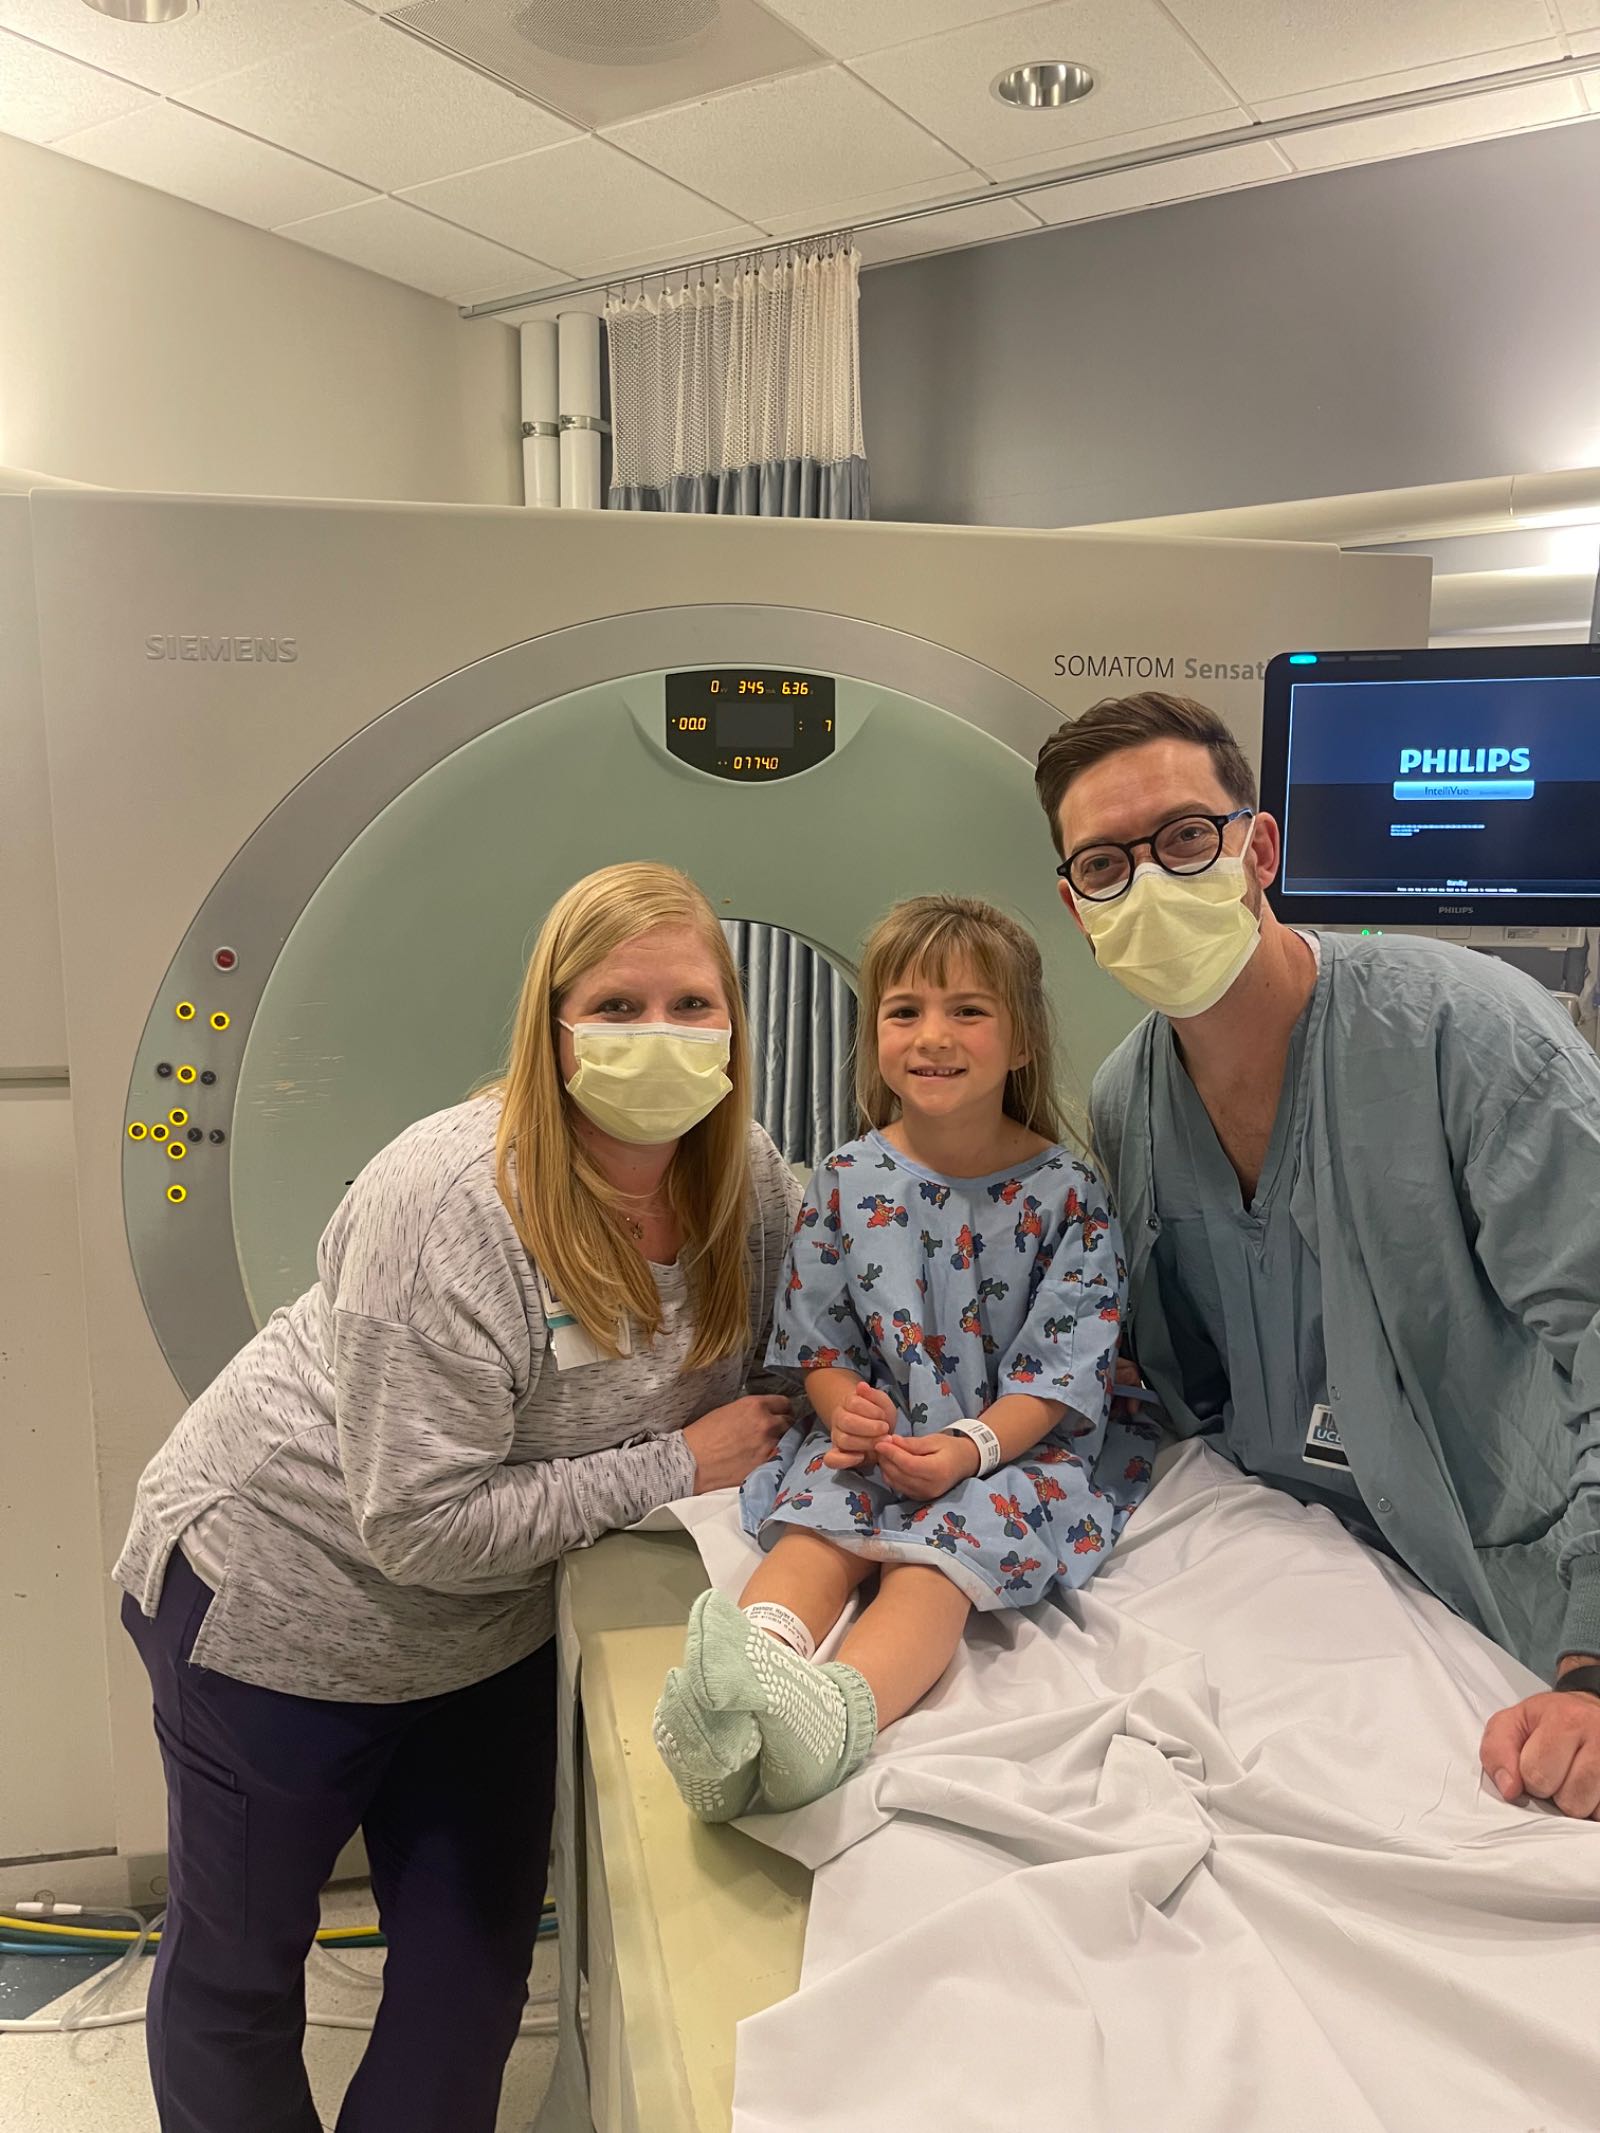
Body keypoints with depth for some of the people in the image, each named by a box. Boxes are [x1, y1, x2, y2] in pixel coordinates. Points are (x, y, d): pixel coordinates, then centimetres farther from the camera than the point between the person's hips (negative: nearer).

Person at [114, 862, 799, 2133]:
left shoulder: (752, 1184, -13)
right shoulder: (450, 1206, -32)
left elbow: (767, 1390, 3)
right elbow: (422, 1525, -30)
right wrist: (673, 1467, -24)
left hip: (489, 1626, 5)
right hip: (285, 1588, -5)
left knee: (477, 1967, 18)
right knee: (237, 1960, 19)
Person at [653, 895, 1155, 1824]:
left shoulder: (1066, 1190, -6)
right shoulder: (847, 1181, 2)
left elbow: (1068, 1363, -9)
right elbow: (817, 1337, 7)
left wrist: (972, 1446, -24)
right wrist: (842, 1405, -16)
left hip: (1016, 1444, -3)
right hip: (875, 1438, 3)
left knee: (943, 1548, -31)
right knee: (818, 1518, -27)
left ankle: (843, 1706, -55)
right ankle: (755, 1656, -51)